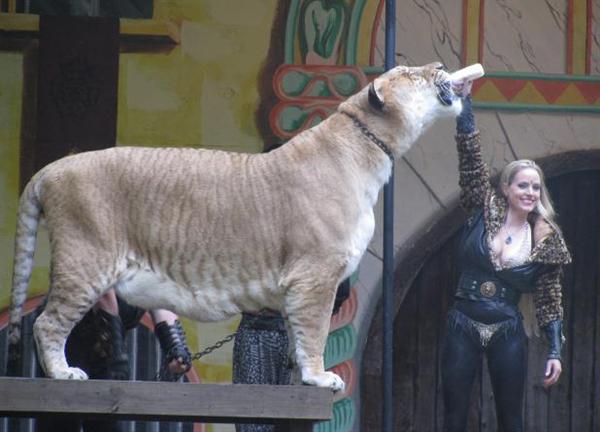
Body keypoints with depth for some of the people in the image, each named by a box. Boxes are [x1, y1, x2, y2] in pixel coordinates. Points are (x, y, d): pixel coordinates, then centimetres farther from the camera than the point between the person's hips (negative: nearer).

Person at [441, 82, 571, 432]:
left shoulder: (545, 239, 2)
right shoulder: (485, 212, 2)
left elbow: (549, 299, 4)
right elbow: (470, 155, -6)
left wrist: (555, 351, -3)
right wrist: (464, 101, -13)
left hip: (507, 333, 0)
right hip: (464, 327, 0)